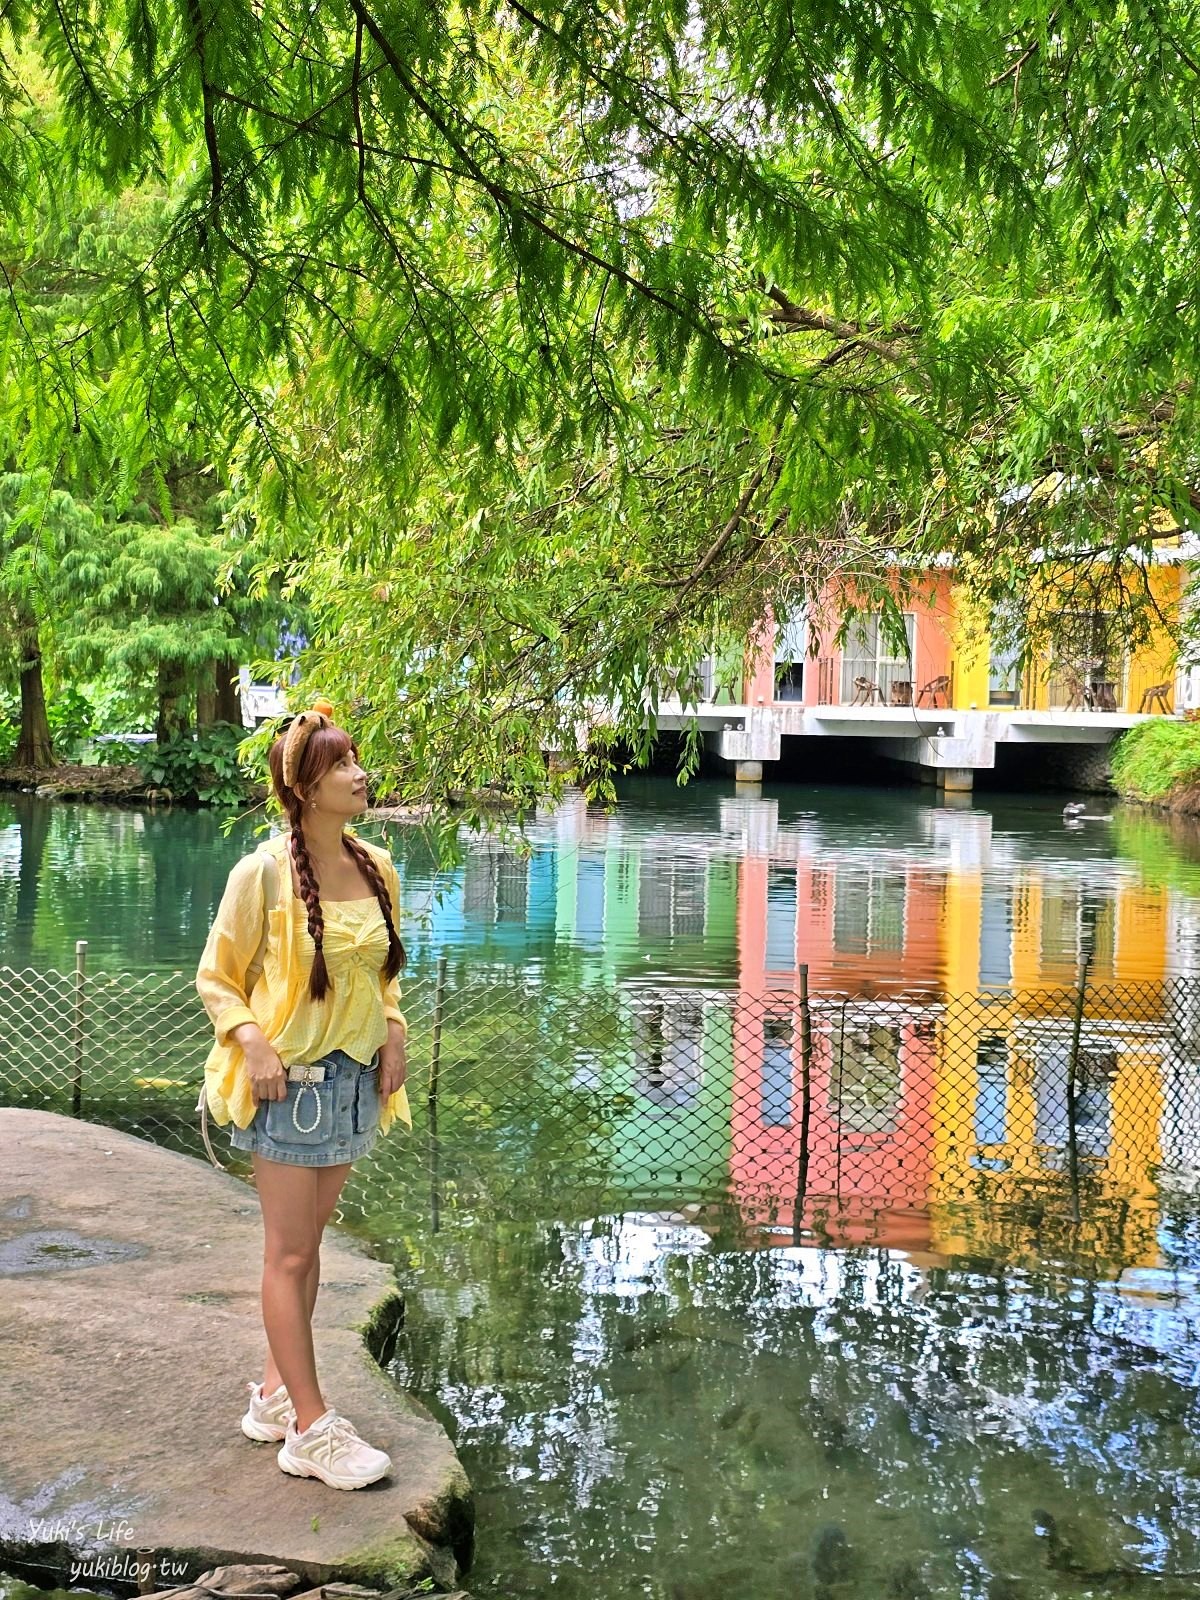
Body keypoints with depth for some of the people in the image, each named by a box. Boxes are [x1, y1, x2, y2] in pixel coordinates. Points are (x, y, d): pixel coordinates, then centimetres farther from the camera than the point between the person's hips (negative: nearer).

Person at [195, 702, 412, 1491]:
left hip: (357, 1077, 6)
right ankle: (311, 1431, 8)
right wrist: (253, 1042, -20)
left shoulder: (378, 868, 2)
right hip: (292, 1079, -6)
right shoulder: (264, 873, -15)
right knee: (291, 1253, 2)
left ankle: (276, 1393, 30)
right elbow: (215, 979, -6)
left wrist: (394, 1029, 2)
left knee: (309, 1240, 16)